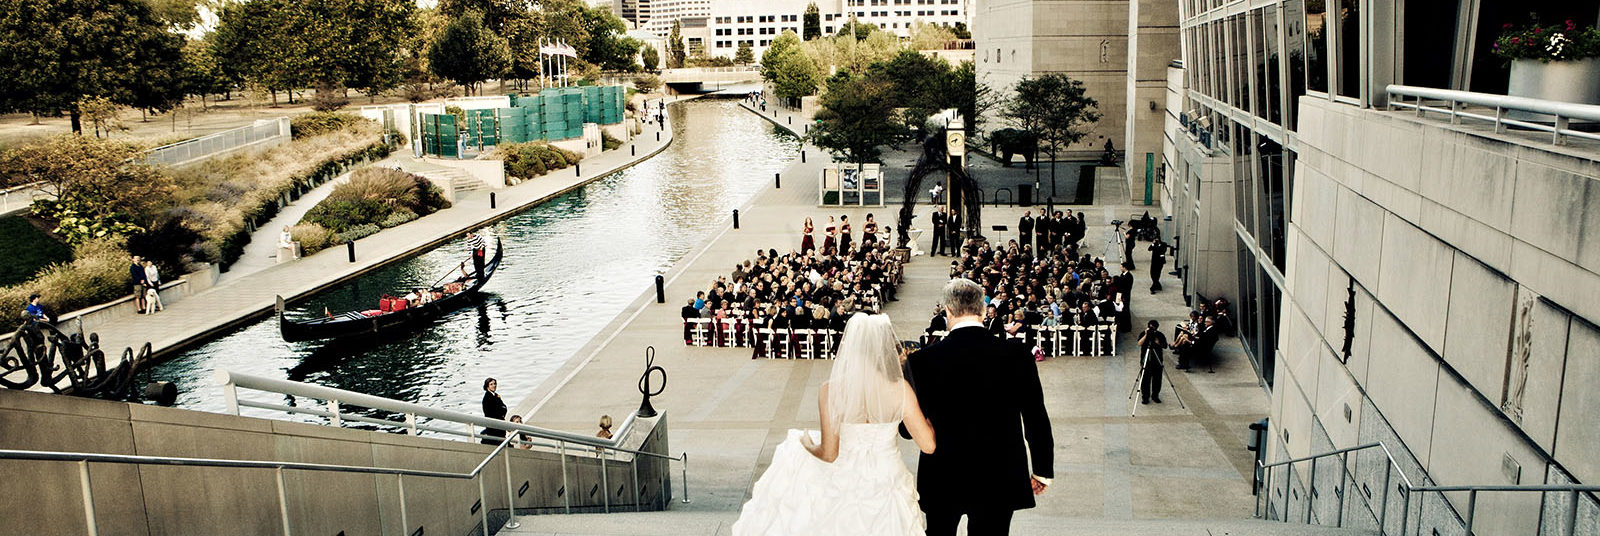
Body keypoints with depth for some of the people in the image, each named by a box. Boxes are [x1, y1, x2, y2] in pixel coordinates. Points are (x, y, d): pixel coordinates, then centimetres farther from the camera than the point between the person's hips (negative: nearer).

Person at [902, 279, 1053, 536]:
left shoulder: (923, 359, -12)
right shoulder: (1017, 354, -10)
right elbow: (1036, 418, -4)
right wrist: (1043, 471, 10)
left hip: (942, 480, 0)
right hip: (1000, 479, 0)